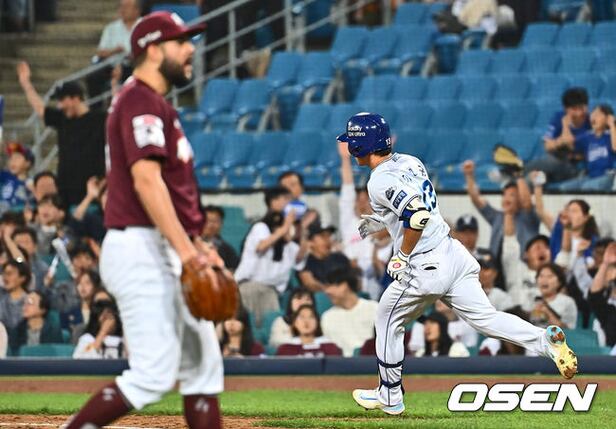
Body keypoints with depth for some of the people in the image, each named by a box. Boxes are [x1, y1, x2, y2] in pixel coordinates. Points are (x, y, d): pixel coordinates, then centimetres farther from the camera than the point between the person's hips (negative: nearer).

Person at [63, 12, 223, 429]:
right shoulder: (141, 101, -11)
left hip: (167, 253, 11)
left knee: (203, 363, 8)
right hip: (141, 249, -11)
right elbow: (146, 179, -22)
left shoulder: (157, 104, 21)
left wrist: (196, 246, 18)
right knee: (155, 374, -14)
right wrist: (184, 249, -26)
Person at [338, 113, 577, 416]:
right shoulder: (410, 162, 11)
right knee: (484, 317, 4)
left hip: (425, 267, -8)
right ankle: (547, 340, -16)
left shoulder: (380, 181, -16)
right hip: (454, 253, 8)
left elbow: (418, 216, -28)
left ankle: (389, 397, 24)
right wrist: (379, 222, 26)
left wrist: (402, 256, -17)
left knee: (388, 321, 14)